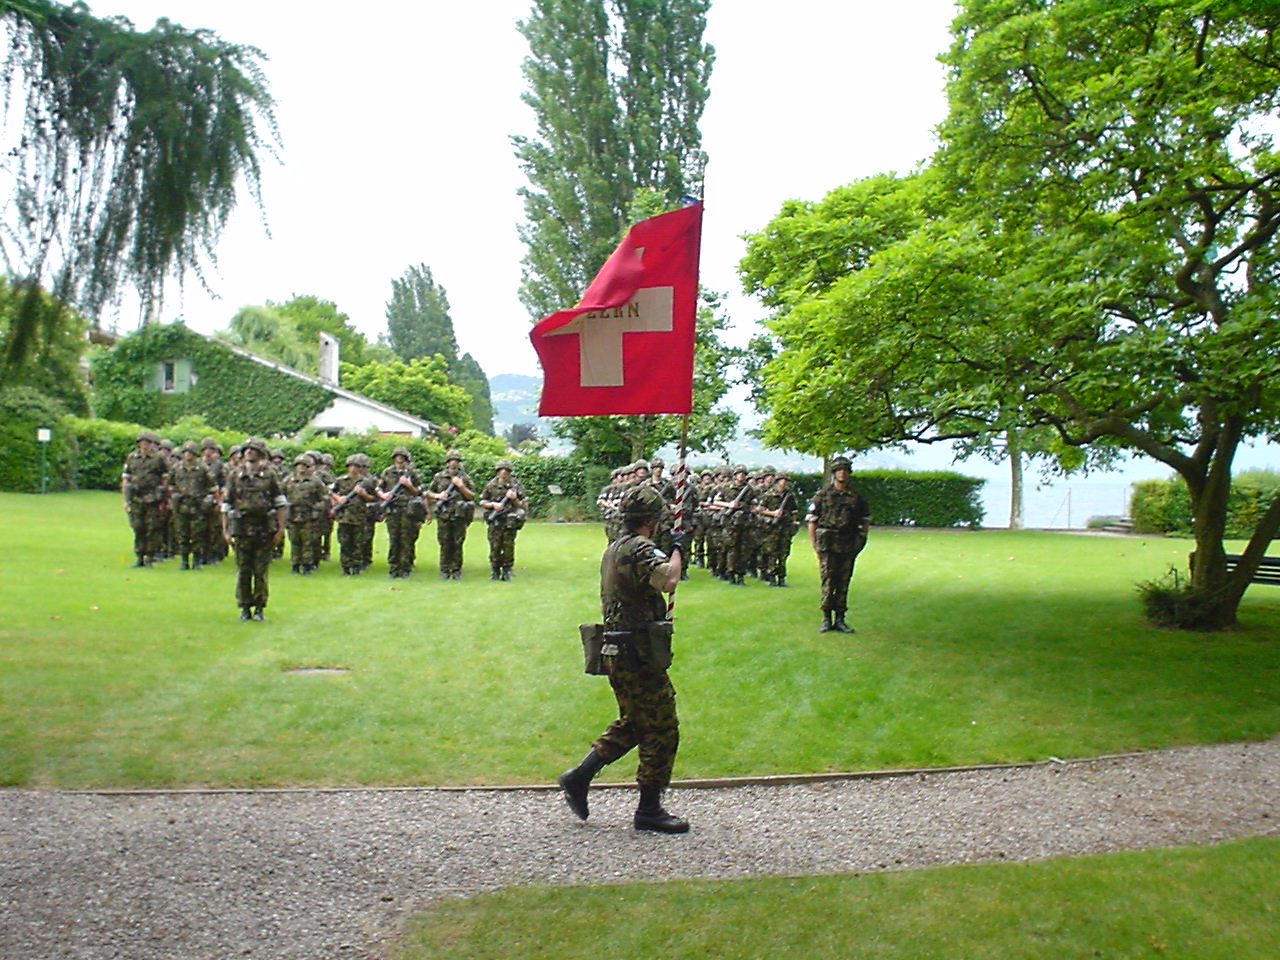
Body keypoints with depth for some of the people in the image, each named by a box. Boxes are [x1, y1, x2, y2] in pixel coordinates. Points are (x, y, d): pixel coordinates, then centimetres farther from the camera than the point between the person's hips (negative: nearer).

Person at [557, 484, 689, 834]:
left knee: (631, 723, 22)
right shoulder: (640, 549, -17)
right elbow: (668, 581, -32)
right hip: (640, 657, -10)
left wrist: (667, 554, 20)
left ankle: (579, 777, 19)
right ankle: (649, 810, 9)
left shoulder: (613, 549, 14)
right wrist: (676, 551, -16)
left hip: (617, 654, 10)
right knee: (662, 730, 1)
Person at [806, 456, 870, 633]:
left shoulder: (856, 497, 9)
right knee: (828, 582, -5)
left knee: (844, 583, 6)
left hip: (848, 547, 3)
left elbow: (866, 520, 18)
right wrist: (815, 545, -5)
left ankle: (840, 619, 13)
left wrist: (861, 540, 7)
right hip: (828, 545, -3)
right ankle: (826, 619, 2)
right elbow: (811, 520, 0)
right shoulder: (822, 495, 0)